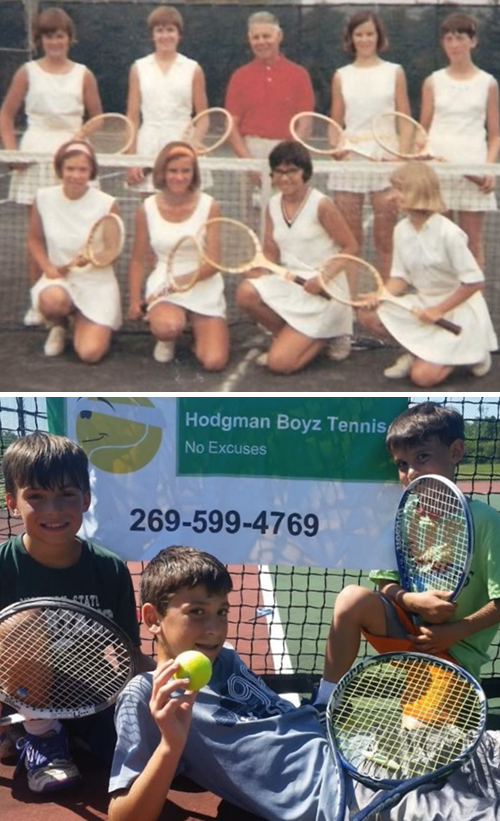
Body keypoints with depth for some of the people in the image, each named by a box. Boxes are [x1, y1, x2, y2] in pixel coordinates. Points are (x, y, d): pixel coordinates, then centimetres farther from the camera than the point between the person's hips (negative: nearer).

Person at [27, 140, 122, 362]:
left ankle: (81, 320, 21)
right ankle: (59, 326, 3)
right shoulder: (44, 198, -7)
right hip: (59, 277, 1)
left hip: (97, 283, -1)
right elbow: (35, 239, 7)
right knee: (52, 299, -38)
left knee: (90, 353, -17)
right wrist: (48, 268, -10)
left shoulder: (106, 204, -13)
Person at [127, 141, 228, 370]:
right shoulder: (147, 209, 0)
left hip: (204, 289, 0)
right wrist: (134, 300, 1)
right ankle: (167, 340, 5)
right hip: (164, 286, 0)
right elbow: (138, 261, 9)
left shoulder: (208, 206, -6)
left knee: (213, 362, -14)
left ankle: (198, 329, 22)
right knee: (167, 326, -36)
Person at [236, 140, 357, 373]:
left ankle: (327, 336, 12)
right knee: (246, 293, -25)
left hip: (323, 292, -6)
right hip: (289, 283, 6)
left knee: (279, 362, -17)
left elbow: (351, 248, -9)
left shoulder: (321, 205, -13)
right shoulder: (273, 205, 4)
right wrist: (259, 270, -14)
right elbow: (271, 252, 8)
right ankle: (287, 336, 2)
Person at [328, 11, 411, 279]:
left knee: (385, 238, -1)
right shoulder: (341, 76, 12)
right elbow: (336, 123, 13)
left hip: (386, 159, -1)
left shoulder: (394, 72, 8)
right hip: (349, 160, 2)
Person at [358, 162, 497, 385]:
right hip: (424, 302, 7)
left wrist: (439, 310, -19)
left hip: (456, 308, -7)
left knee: (423, 376, -18)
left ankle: (468, 354, 10)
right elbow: (401, 277, 3)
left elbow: (474, 282, -20)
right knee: (368, 314, -11)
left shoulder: (448, 233, -24)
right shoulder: (401, 230, -3)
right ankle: (416, 352, 7)